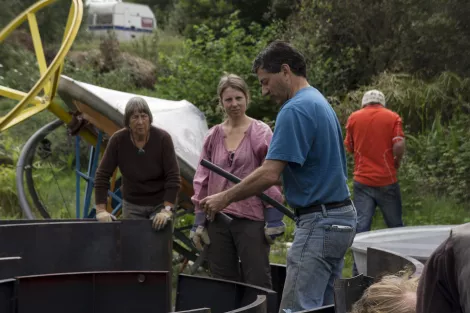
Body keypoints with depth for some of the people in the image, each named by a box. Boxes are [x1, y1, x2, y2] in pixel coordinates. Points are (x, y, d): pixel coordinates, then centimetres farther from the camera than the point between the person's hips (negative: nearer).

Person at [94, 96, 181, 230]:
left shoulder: (163, 138, -17)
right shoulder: (118, 139, -14)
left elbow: (173, 177, -18)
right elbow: (102, 175, -11)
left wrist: (167, 210, -25)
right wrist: (101, 209, -17)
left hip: (160, 203, -2)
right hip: (132, 204, 2)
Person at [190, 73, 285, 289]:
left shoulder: (260, 132, -2)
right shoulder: (214, 136, 11)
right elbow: (202, 180, 13)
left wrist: (273, 219, -9)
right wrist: (199, 220, 9)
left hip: (251, 219, -4)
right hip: (217, 219, 5)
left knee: (258, 283, -5)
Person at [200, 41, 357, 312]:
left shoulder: (295, 110, -16)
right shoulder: (320, 102, 15)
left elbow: (270, 174, -21)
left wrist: (225, 198, -10)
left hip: (318, 223, -10)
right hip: (341, 216, 10)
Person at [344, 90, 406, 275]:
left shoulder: (353, 118, 5)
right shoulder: (392, 117, -1)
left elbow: (349, 147, 10)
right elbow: (399, 146, -12)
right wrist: (396, 162, 6)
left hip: (362, 180, 1)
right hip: (386, 180, -1)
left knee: (361, 225, 0)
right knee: (395, 225, 11)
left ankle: (358, 271, -3)